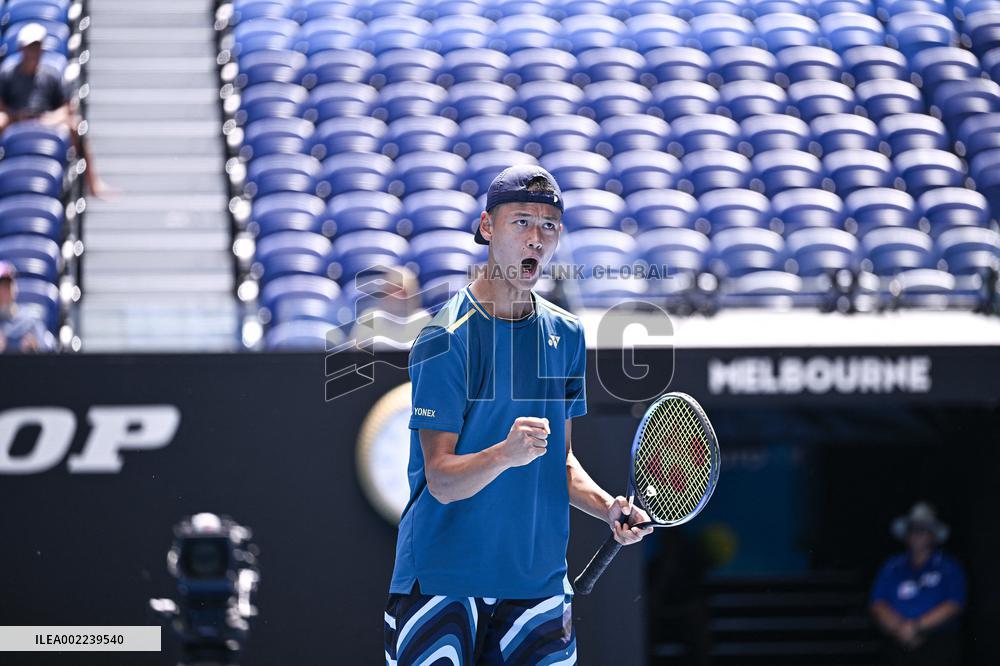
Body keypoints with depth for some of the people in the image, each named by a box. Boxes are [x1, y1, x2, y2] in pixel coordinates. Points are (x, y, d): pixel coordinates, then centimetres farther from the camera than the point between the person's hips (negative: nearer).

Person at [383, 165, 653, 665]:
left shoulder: (566, 335, 9)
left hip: (538, 581, 5)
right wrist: (506, 454, -33)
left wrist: (607, 508, 0)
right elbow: (441, 480, -15)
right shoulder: (446, 338, -10)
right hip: (441, 581, -5)